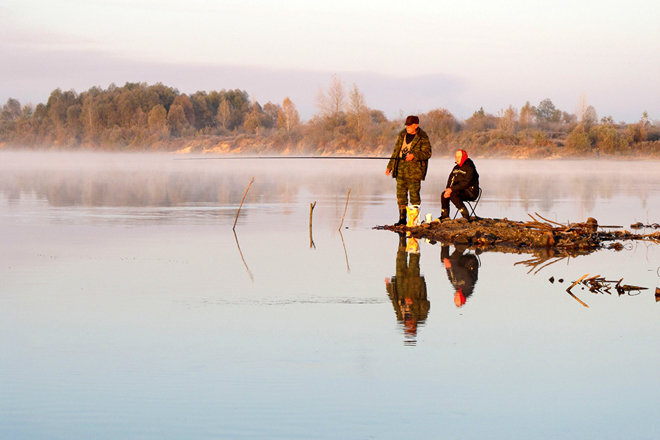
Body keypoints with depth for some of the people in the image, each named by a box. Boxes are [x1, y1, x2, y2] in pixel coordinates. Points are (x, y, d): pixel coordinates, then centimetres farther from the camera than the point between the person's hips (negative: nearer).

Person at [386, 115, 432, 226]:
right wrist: (390, 166, 15)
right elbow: (396, 151, 18)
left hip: (414, 170, -6)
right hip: (401, 169, 6)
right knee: (401, 194, 5)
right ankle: (402, 218, 11)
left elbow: (427, 153, -10)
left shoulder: (422, 138, -5)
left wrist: (414, 155, -24)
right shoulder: (402, 135, 13)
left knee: (414, 194, -3)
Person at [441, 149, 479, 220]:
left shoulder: (469, 168, -14)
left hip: (471, 193, -8)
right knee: (444, 194, -11)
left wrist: (452, 189, -25)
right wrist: (448, 189, -11)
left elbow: (466, 183, -22)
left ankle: (466, 215, -28)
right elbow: (450, 181, 11)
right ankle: (445, 216, -2)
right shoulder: (456, 168, 12)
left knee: (453, 195, -31)